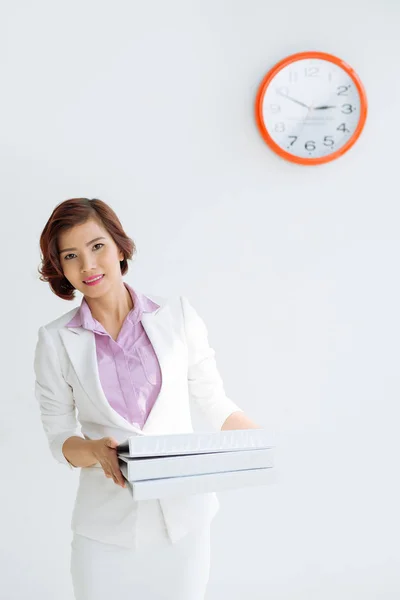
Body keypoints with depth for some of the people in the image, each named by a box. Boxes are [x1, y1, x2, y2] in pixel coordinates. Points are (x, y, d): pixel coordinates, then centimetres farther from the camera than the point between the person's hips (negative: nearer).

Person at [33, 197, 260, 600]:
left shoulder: (177, 316, -2)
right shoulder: (55, 340, -1)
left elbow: (216, 406, 3)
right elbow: (59, 437, 1)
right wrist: (95, 450, -19)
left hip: (184, 517, 0)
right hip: (106, 525, 0)